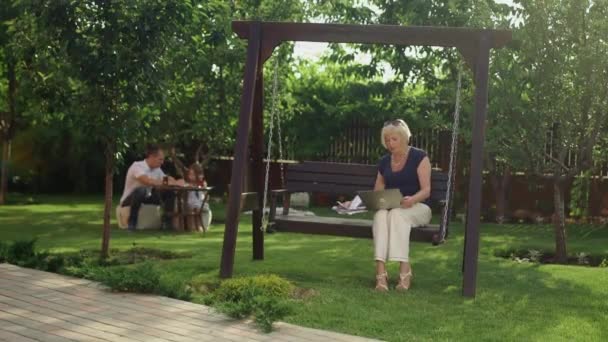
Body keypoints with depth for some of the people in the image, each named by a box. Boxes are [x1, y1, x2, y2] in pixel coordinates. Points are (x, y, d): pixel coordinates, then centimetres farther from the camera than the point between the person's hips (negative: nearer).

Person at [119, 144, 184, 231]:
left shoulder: (157, 169, 0)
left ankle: (166, 222, -5)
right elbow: (148, 181, -39)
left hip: (146, 198, 7)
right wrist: (171, 183, -37)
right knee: (141, 190, -40)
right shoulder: (137, 166, -23)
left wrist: (176, 182, -20)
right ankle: (132, 222, -26)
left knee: (170, 192, -9)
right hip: (129, 200, -7)